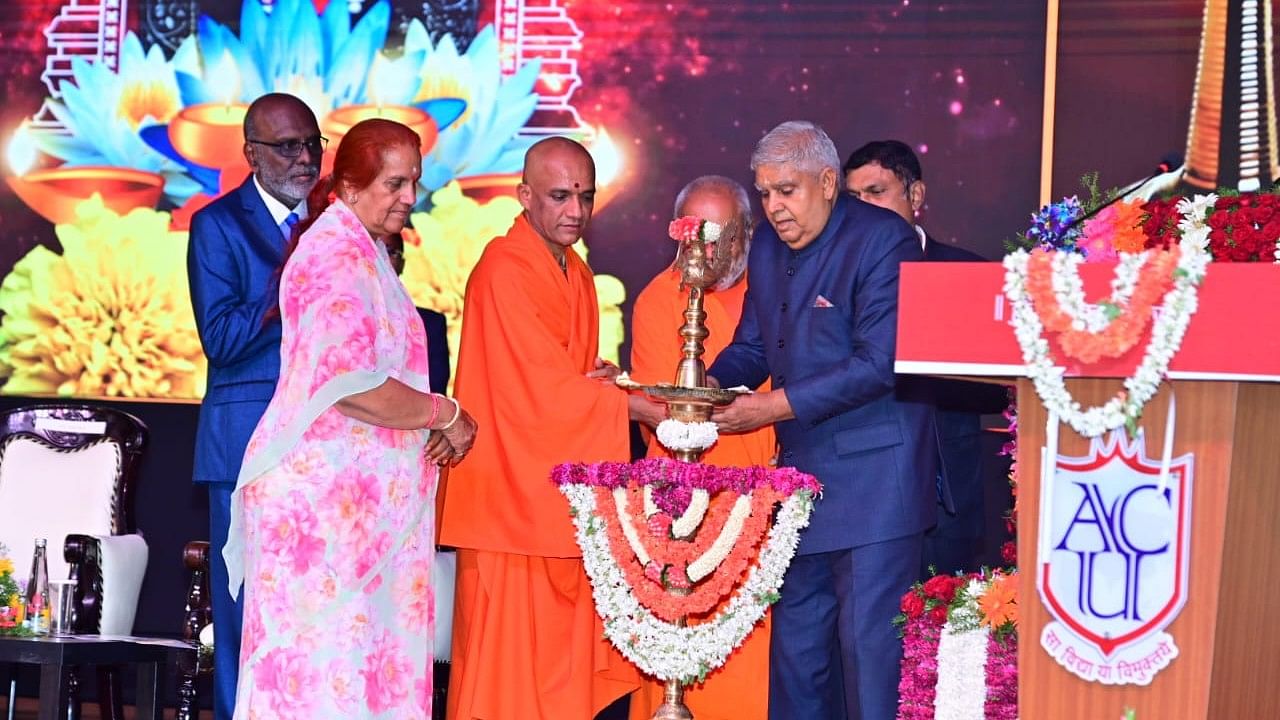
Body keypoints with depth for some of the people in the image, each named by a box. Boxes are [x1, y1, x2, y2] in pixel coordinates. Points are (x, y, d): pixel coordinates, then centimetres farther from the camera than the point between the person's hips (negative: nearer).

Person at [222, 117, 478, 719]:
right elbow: (352, 384, -23)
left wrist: (436, 425, 9)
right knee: (327, 647, -7)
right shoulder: (337, 256, -13)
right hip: (328, 488, -10)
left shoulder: (362, 251, 19)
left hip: (354, 488, 10)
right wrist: (446, 415, -10)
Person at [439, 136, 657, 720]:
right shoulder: (504, 269, -12)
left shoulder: (577, 275, 16)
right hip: (513, 492, -8)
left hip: (564, 498, 8)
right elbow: (545, 387, -17)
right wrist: (652, 409, -17)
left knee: (565, 664, 7)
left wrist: (600, 380, -2)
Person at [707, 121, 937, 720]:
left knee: (869, 643, -6)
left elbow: (879, 363, -19)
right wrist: (712, 384, -4)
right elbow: (752, 345, 19)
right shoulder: (768, 245, 10)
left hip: (871, 476, -7)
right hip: (801, 469, 8)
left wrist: (777, 406, -21)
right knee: (796, 638, 12)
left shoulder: (882, 240, -12)